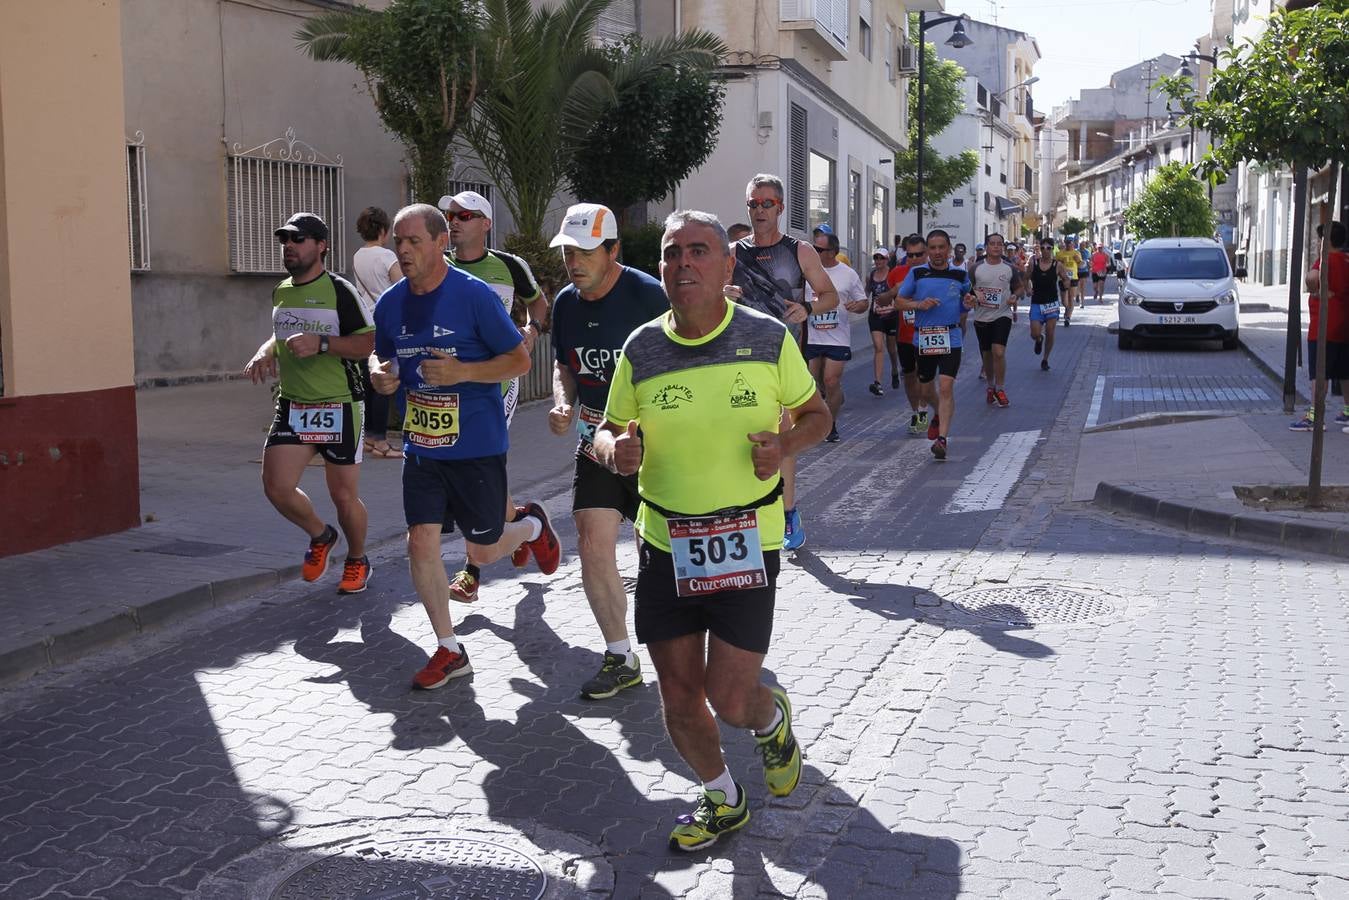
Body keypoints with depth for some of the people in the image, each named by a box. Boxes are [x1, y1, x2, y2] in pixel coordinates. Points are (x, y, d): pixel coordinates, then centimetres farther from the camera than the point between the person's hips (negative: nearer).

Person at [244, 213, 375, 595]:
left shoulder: (339, 290, -10)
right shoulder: (281, 292, 12)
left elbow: (369, 342, -16)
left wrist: (321, 343, -26)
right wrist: (265, 353, 9)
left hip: (339, 406, -6)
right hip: (292, 405, 6)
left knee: (344, 495, 2)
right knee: (276, 487, -6)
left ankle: (357, 561, 28)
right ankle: (321, 536, 23)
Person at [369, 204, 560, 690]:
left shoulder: (475, 295, -14)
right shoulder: (390, 304, 2)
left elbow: (520, 360, -9)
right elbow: (381, 356, 18)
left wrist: (462, 371, -23)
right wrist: (380, 375, -6)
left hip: (477, 446, -4)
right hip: (421, 446, 4)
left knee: (483, 549, 7)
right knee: (422, 542, -4)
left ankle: (532, 526, 42)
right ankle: (449, 650, 11)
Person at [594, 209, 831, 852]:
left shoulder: (768, 337, -5)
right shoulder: (640, 349, -1)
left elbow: (816, 414, 7)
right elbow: (607, 432, 9)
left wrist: (785, 445, -15)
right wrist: (614, 448, -15)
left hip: (745, 544, -2)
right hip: (664, 545, 3)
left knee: (730, 699, -3)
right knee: (679, 696, 10)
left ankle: (772, 717, 35)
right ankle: (722, 799, 37)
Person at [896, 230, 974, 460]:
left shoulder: (960, 274, 4)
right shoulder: (916, 273, 1)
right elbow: (900, 301, 5)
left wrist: (968, 303, -3)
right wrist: (919, 305, -13)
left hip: (950, 338, -2)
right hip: (923, 337, 2)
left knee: (946, 387, -14)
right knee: (925, 385, 16)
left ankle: (942, 438, -14)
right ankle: (939, 414, 48)